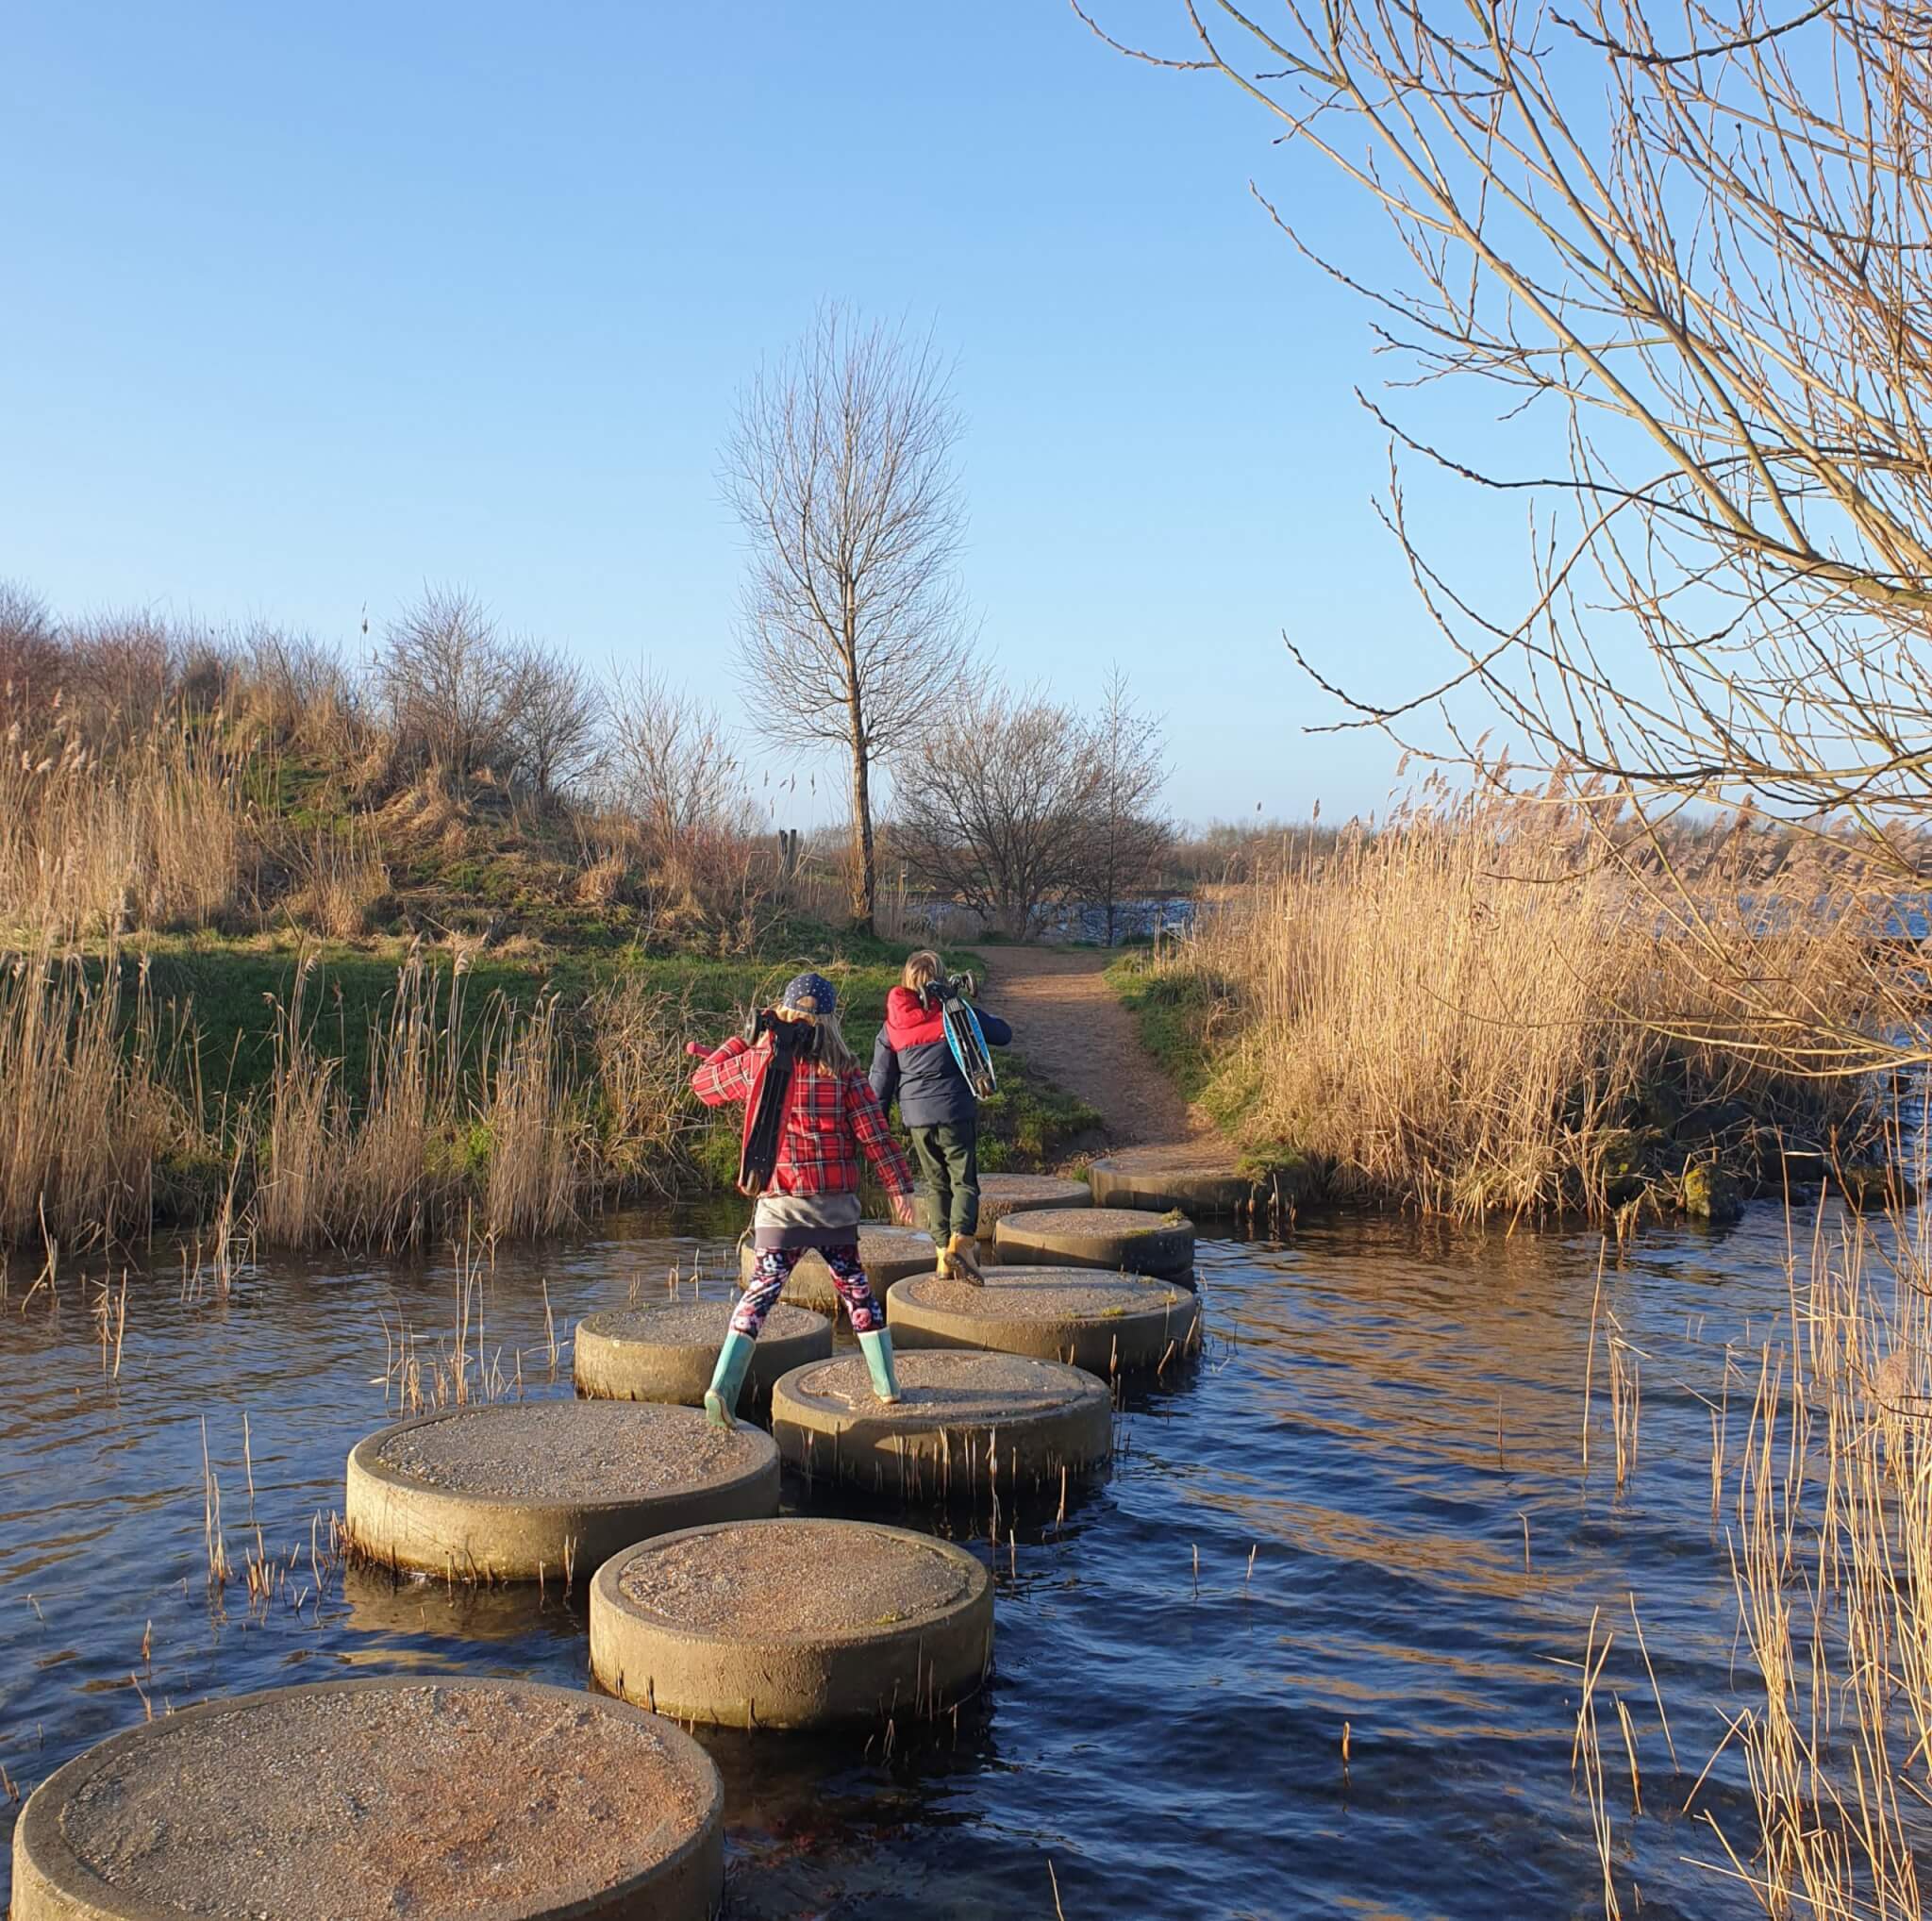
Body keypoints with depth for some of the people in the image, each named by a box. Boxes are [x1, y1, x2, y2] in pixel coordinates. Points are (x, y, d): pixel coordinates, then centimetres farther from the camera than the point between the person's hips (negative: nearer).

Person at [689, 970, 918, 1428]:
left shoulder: (757, 1063, -3)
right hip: (835, 1203, 0)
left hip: (778, 1203, 0)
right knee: (854, 1287, 15)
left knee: (762, 1289, 4)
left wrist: (745, 1038, 19)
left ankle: (721, 1386, -9)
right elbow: (874, 1134, -7)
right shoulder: (844, 1072, -6)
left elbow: (702, 1083, 13)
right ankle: (887, 1383, 19)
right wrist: (899, 1187, -1)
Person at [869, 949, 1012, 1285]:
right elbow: (1004, 1035, 5)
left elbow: (881, 1078, 9)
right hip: (956, 1112, -3)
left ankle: (943, 1250, 13)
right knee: (964, 1180, -1)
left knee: (936, 1184, 15)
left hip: (916, 1116, 3)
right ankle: (961, 1240, -22)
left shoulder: (892, 1024, 6)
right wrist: (981, 1017, 23)